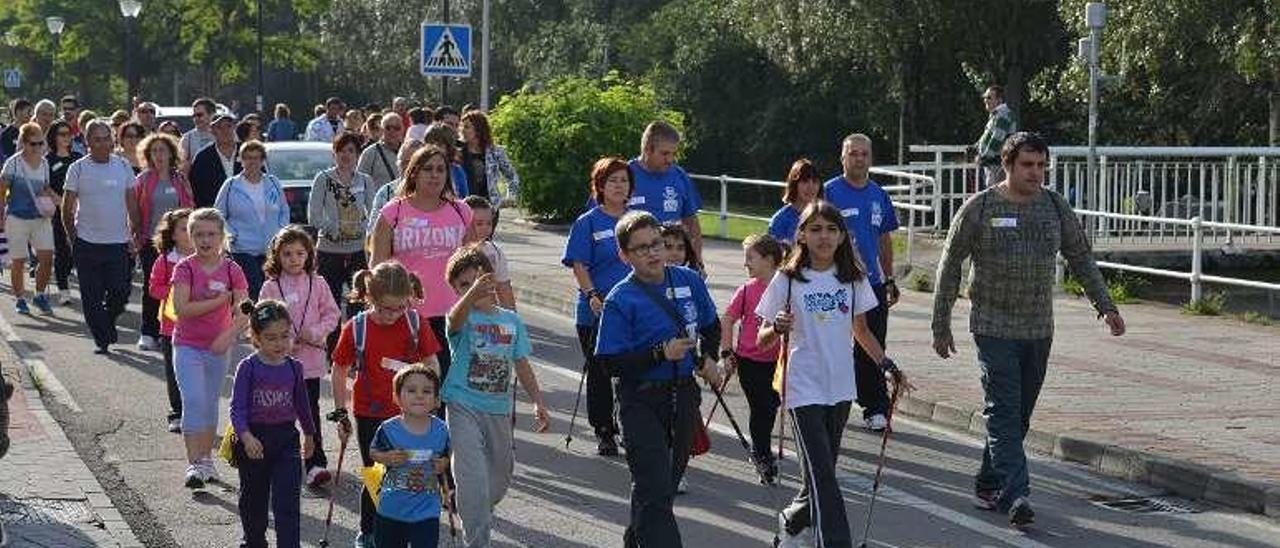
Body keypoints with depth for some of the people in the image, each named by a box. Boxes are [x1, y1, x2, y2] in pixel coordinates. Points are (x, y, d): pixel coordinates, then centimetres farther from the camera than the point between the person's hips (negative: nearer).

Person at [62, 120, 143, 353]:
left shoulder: (123, 166, 5)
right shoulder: (78, 169, -2)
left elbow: (132, 204, 10)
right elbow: (67, 208, 2)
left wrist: (135, 235, 7)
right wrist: (73, 238, 1)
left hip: (118, 243, 1)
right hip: (87, 244, -1)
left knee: (120, 292, 0)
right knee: (92, 297, 1)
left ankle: (108, 322, 29)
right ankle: (101, 339, 12)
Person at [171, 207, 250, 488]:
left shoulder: (232, 270, -3)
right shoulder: (185, 268, -8)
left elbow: (243, 314, -10)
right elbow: (181, 309, -19)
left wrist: (229, 335, -28)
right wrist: (219, 300, -17)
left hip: (217, 348, 3)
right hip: (187, 346, -3)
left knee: (210, 404, 14)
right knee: (194, 401, -14)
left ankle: (206, 459, 28)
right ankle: (194, 464, -14)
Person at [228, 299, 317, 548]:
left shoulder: (293, 367, 1)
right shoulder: (248, 367, -10)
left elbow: (301, 404, 16)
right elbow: (238, 407, -14)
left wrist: (309, 434, 27)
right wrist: (246, 437, -29)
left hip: (286, 439, 1)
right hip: (254, 440, -1)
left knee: (288, 503, -8)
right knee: (253, 499, 17)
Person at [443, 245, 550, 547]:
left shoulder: (511, 320, 6)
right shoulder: (463, 316, -10)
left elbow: (522, 364, 12)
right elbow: (455, 319, -36)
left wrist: (538, 403, 9)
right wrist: (472, 295, -57)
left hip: (500, 410, 5)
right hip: (464, 406, -5)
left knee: (500, 478, 19)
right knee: (473, 479, -16)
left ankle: (476, 516, 46)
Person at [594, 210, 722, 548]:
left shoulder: (689, 281, 2)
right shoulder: (620, 300, -13)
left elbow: (711, 326, 19)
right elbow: (611, 362, -16)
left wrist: (708, 358, 2)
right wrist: (661, 353, -24)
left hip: (684, 393, 6)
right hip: (642, 402, -6)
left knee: (669, 478, 19)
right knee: (655, 487, -12)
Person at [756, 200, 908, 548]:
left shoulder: (853, 279, 3)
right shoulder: (788, 280, -8)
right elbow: (762, 340, -4)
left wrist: (886, 365, 9)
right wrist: (777, 329, -25)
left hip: (841, 388, 5)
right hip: (804, 389, -5)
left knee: (822, 473, 15)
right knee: (822, 475, -11)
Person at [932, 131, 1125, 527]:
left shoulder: (1055, 206, 7)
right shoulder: (979, 208, -4)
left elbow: (1081, 258, 15)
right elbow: (950, 265, 1)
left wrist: (1105, 305, 6)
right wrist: (941, 325, 0)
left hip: (1039, 330, 5)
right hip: (994, 327, -5)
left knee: (1019, 415, 9)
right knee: (1003, 411, -13)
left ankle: (988, 486, 22)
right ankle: (1015, 495, -21)